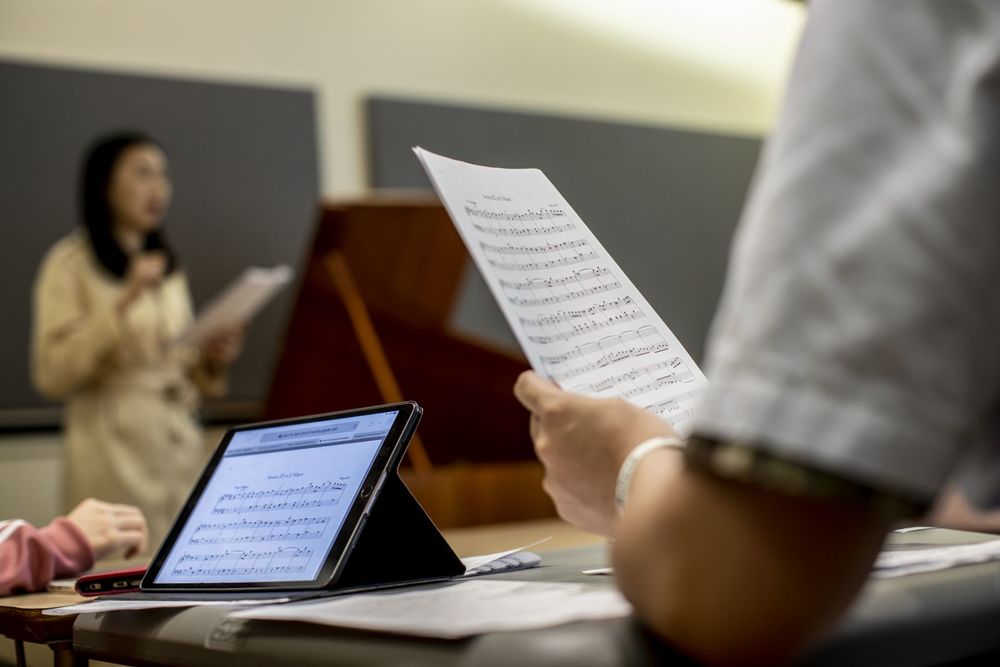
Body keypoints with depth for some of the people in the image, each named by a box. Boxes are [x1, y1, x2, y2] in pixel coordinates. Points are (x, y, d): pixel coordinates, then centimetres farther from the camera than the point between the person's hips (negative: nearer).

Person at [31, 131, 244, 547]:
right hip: (116, 451, -5)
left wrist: (211, 363, -1)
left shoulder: (168, 266, 16)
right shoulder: (70, 263, -3)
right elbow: (51, 374, -12)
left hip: (183, 447, 6)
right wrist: (123, 303, -19)